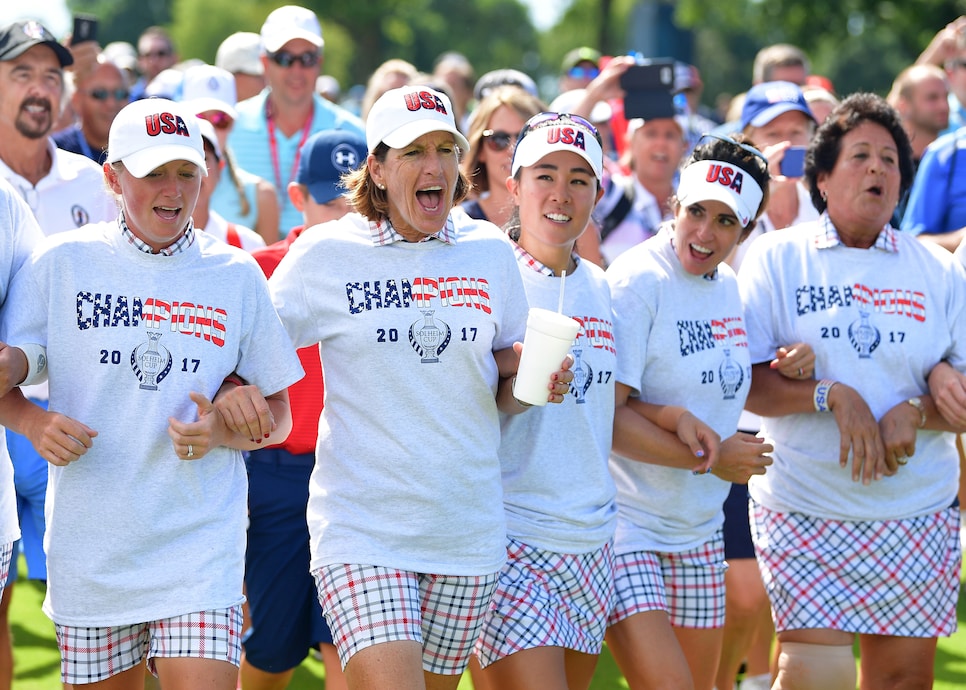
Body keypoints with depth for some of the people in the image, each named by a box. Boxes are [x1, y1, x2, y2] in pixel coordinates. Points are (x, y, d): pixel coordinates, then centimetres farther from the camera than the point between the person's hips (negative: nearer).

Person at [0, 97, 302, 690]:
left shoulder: (237, 275, 5)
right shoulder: (61, 263, 2)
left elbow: (278, 415, 11)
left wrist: (224, 431, -10)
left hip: (200, 546, 0)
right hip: (91, 547, 1)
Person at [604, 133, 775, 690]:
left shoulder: (728, 288, 8)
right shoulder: (638, 281, -15)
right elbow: (603, 415, -19)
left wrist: (675, 416, -14)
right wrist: (712, 460, -15)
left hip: (699, 529, 7)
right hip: (626, 525, -7)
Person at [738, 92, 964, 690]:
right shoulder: (776, 258, 2)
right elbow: (741, 380, -4)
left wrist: (915, 412, -13)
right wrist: (833, 395, -17)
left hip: (917, 514, 3)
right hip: (805, 511, -3)